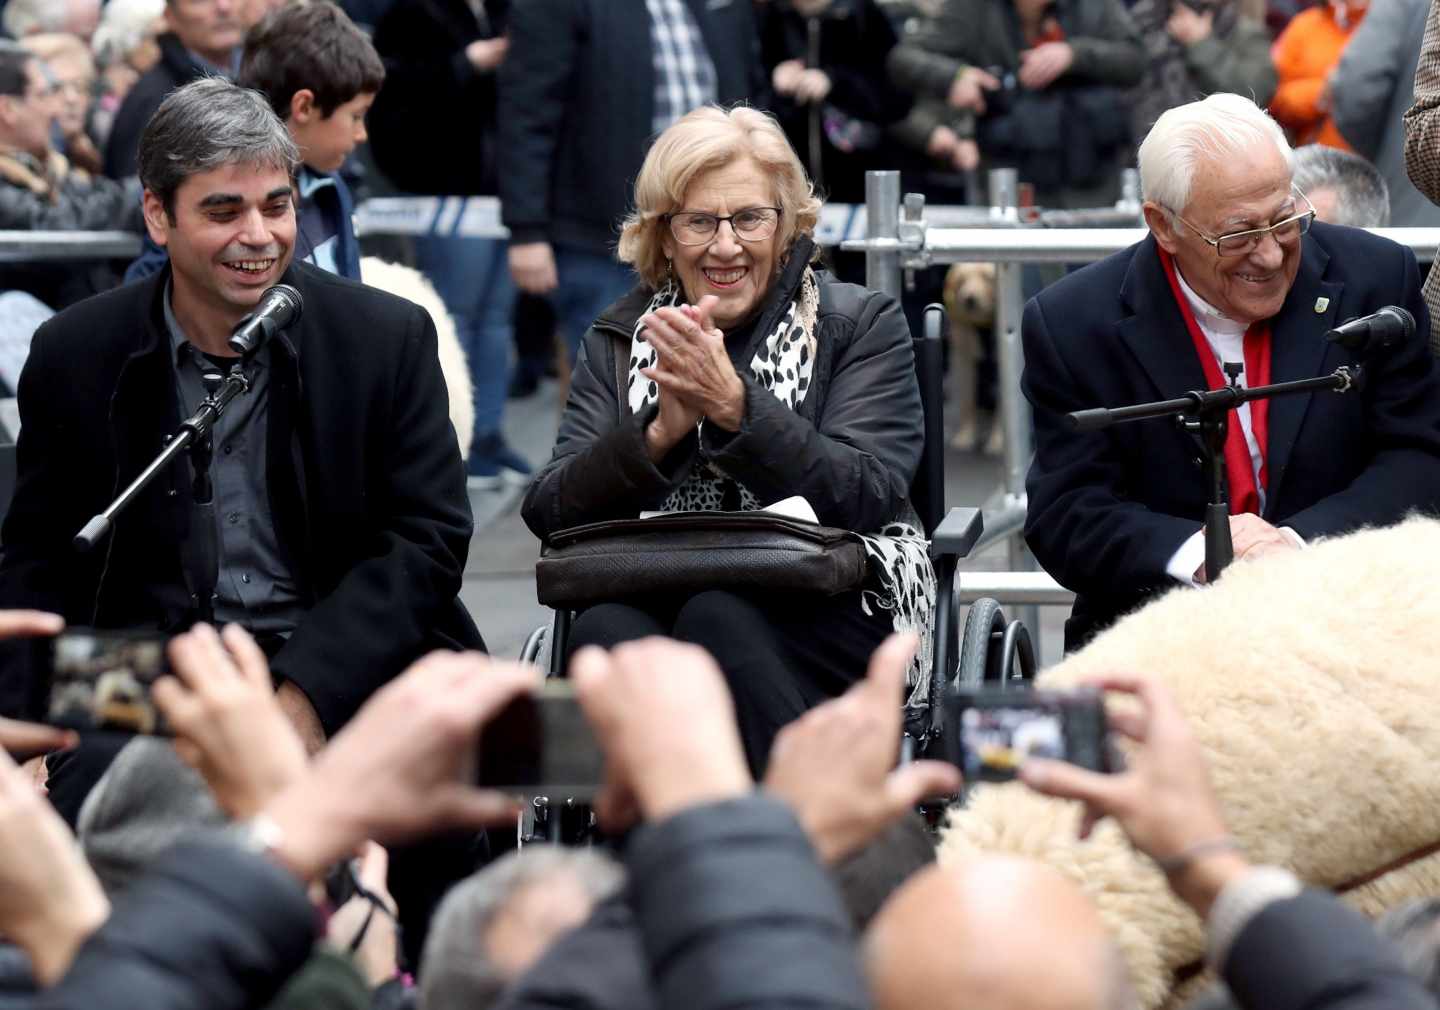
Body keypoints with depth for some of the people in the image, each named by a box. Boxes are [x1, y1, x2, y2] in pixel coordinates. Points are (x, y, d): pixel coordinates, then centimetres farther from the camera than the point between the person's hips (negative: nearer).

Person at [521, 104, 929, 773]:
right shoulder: (618, 341, 16)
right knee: (604, 632, -33)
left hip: (823, 612, -2)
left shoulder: (862, 325, 8)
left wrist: (735, 405, -18)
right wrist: (662, 433, -12)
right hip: (648, 603, 2)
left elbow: (867, 502, -8)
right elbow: (548, 514, 4)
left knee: (718, 618, -35)